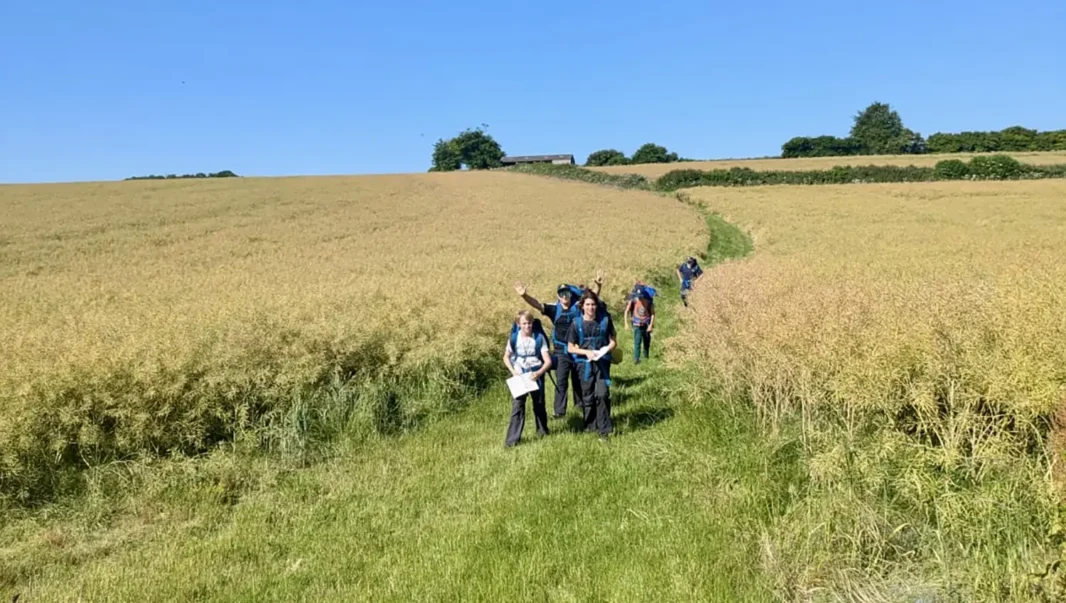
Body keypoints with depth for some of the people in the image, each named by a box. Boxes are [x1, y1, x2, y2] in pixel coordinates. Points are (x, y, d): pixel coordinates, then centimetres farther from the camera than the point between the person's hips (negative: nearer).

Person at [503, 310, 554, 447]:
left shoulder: (539, 338, -11)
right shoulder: (514, 338, -7)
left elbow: (548, 361, -11)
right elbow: (506, 357, 8)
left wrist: (539, 373, -28)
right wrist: (513, 371, -8)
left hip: (536, 376, 0)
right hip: (519, 376, 0)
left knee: (539, 404, 17)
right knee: (517, 407, -7)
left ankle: (542, 430, 40)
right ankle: (512, 438, -5)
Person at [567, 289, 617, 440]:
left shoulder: (604, 320, -1)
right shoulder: (576, 323, -3)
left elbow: (613, 341, 7)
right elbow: (570, 348, 0)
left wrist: (605, 350, -13)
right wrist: (586, 352, -15)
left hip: (602, 362, 0)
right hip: (585, 363, 1)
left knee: (602, 394, -11)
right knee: (587, 397, 9)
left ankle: (604, 428, -2)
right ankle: (590, 426, 24)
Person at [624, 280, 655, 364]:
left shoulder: (649, 300, -6)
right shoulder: (633, 300, -8)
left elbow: (652, 313, 0)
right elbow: (627, 311, 0)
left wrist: (651, 325, -6)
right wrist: (626, 323, -4)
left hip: (647, 325, 2)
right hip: (637, 325, -2)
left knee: (647, 341, 14)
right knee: (637, 342, -9)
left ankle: (646, 356, 35)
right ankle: (636, 359, -7)